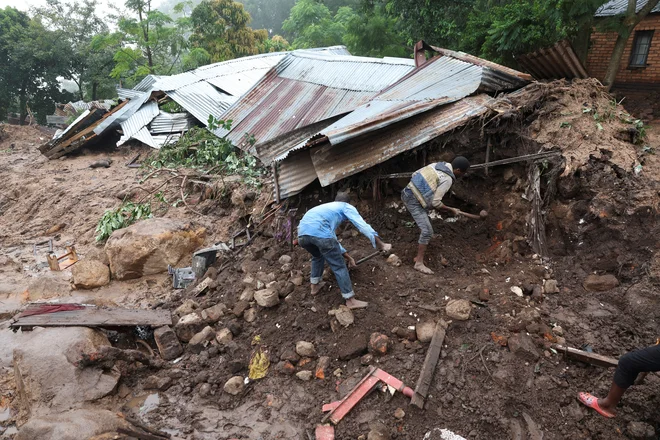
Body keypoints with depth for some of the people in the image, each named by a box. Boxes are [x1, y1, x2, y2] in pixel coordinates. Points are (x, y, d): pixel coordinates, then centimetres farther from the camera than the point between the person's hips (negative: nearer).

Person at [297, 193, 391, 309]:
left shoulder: (326, 207, 42)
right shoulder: (347, 207, 22)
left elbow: (332, 239, 46)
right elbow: (363, 226, 8)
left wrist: (348, 257, 51)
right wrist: (381, 244, 10)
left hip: (302, 234, 7)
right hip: (319, 232, -7)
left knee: (317, 256, 36)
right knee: (339, 266, 5)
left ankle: (315, 286, 44)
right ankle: (350, 300, 11)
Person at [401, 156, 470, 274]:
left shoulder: (437, 165, 9)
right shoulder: (447, 179, -14)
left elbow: (415, 174, 12)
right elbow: (436, 202, -14)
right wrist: (451, 210, 0)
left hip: (407, 194, 10)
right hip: (414, 202, -10)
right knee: (427, 231, -10)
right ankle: (419, 263, -7)